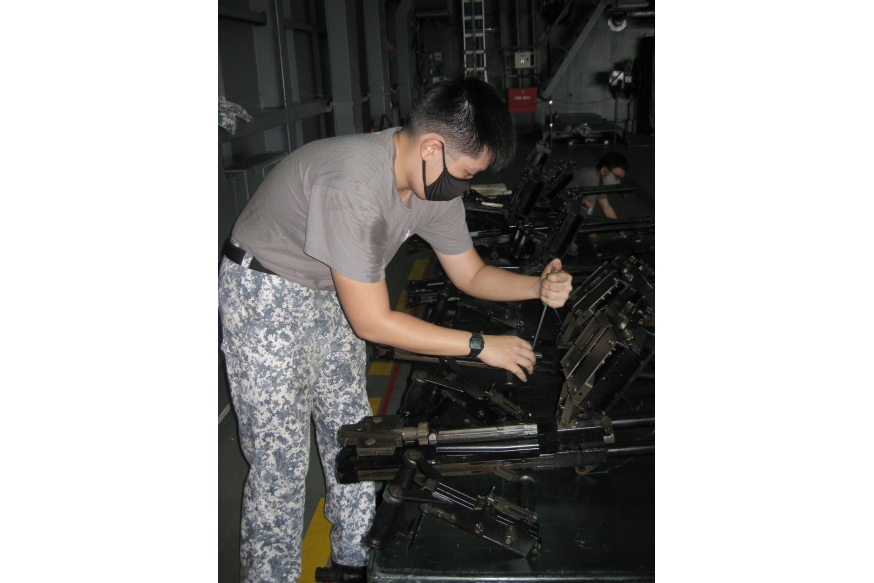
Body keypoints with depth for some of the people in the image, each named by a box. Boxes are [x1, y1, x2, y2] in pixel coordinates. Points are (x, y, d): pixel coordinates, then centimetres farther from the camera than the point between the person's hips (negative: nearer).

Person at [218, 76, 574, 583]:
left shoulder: (436, 184, -10)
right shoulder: (354, 185, -37)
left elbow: (471, 274, 3)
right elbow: (372, 321, -32)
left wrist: (539, 286, -15)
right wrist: (480, 346, -26)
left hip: (330, 292, 8)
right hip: (265, 295, -8)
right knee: (280, 458, -3)